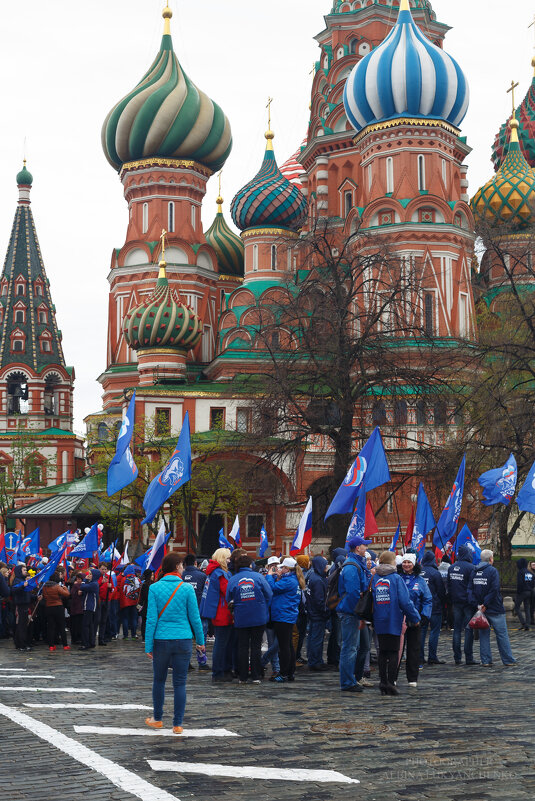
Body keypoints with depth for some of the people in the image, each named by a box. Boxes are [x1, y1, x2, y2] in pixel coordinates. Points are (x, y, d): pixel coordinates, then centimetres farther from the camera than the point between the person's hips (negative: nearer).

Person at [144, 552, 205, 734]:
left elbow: (151, 619, -4)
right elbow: (194, 617, -1)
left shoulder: (154, 588, -3)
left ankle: (157, 719, 27)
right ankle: (177, 724, 6)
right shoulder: (187, 588, -5)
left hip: (161, 640, 1)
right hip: (183, 640, -1)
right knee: (179, 683, 5)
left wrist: (148, 646, 0)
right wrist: (200, 641, 11)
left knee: (159, 680, 17)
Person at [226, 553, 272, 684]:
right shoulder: (258, 577, -6)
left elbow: (228, 600, 5)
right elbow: (269, 595, -3)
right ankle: (256, 677, 6)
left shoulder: (232, 580, -3)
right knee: (256, 646, 6)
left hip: (241, 619, 1)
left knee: (242, 647, 8)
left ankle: (243, 677, 8)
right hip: (259, 618, -1)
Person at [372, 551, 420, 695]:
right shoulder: (397, 579, -8)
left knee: (382, 652, 12)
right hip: (394, 621, -4)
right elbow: (405, 601, -12)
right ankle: (391, 683, -3)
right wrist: (415, 618, -3)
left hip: (379, 622, 4)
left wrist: (372, 619, 14)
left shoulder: (374, 579, 4)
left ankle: (383, 682, 11)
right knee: (394, 652, 2)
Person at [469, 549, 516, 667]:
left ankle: (486, 660, 9)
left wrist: (476, 604, -4)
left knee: (484, 634, 10)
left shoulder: (474, 572, 7)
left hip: (480, 609, 5)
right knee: (502, 634, 2)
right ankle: (508, 660, 7)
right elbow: (494, 590, -19)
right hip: (495, 609, -5)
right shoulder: (493, 571, -10)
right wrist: (486, 604, -14)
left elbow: (470, 590, 2)